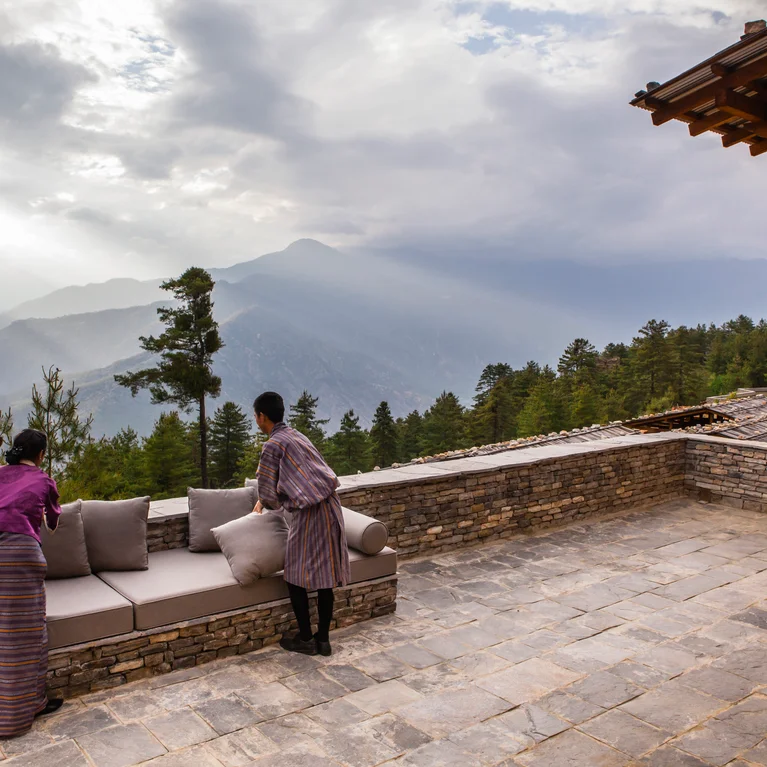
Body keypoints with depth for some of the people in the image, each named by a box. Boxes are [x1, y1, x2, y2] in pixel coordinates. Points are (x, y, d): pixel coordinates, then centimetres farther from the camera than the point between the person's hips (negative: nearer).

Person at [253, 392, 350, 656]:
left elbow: (267, 492, -6)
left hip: (309, 513, -8)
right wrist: (266, 500, 36)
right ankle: (323, 638, 20)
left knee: (296, 576, 7)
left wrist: (268, 503, 18)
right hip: (330, 507, 8)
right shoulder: (295, 435, 19)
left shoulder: (272, 445, -8)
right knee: (325, 574, 12)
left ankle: (306, 639, 15)